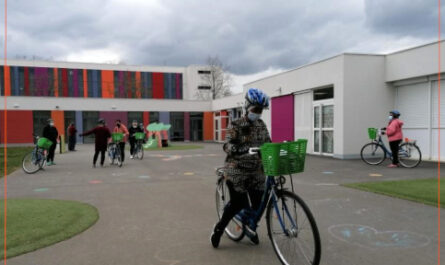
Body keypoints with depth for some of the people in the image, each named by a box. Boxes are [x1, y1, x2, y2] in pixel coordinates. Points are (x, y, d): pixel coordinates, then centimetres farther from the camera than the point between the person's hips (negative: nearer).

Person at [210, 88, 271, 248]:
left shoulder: (261, 125, 9)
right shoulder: (236, 125, -9)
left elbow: (268, 144, 12)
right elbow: (227, 146, -20)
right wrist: (242, 149, -38)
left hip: (256, 170, 5)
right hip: (237, 170, -5)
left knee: (259, 202, 2)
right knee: (238, 204, -7)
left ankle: (251, 228, 33)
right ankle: (218, 229, 18)